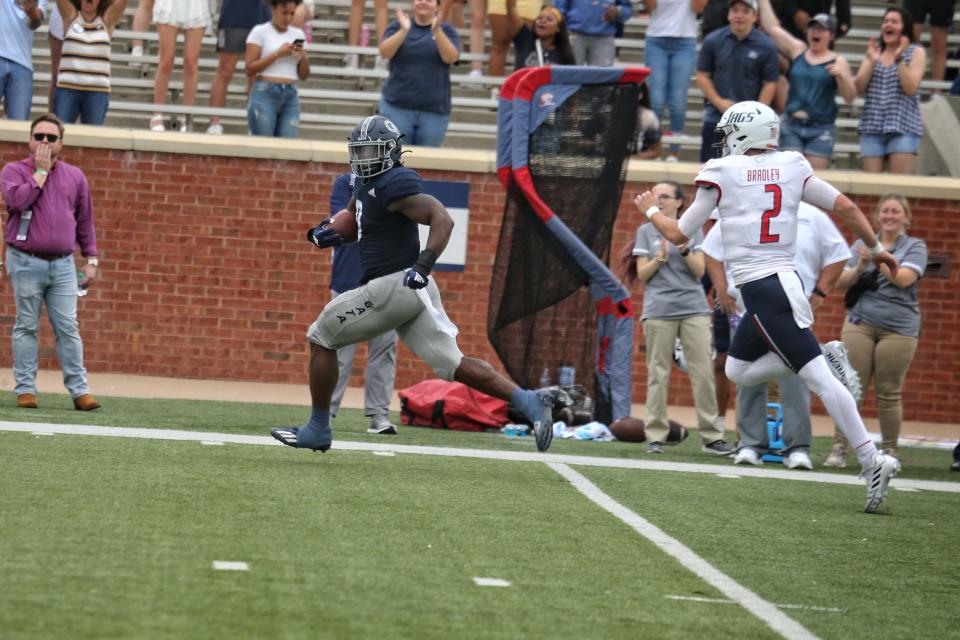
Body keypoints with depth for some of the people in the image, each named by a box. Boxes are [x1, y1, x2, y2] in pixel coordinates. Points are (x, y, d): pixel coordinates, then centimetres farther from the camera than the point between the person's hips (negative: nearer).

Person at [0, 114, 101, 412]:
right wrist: (41, 171, -10)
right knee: (27, 327, 0)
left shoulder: (75, 176, 13)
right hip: (26, 262, -2)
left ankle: (79, 390, -3)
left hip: (63, 264, 2)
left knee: (68, 328, -2)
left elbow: (85, 221, 16)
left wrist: (91, 259, 11)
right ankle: (25, 388, 3)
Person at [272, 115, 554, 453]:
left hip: (395, 285, -9)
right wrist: (329, 232, 16)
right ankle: (528, 401, -3)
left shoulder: (395, 184, -15)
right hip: (411, 291, 9)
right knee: (453, 364, 5)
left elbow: (442, 219, -23)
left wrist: (423, 264, -33)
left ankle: (318, 429, 11)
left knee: (322, 338, 4)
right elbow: (354, 216, 36)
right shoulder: (366, 182, 15)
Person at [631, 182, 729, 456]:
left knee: (703, 372, -3)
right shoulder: (646, 231, 9)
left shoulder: (692, 230, 11)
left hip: (694, 308, 1)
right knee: (658, 373, -3)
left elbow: (699, 271, 5)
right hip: (659, 310, -1)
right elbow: (642, 274, 4)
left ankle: (711, 437, -1)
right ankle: (655, 437, 0)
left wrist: (685, 251, -12)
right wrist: (661, 256, -12)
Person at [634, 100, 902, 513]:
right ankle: (823, 357, 5)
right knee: (738, 370, 20)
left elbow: (680, 235, 6)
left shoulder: (722, 173, -3)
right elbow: (846, 207, 9)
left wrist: (650, 210, 25)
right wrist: (875, 247, 23)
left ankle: (872, 461, -18)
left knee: (818, 378, -12)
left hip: (762, 289, -7)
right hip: (784, 280, 7)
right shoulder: (792, 169, 11)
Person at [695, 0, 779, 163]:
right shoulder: (713, 41, 0)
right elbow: (703, 76, 4)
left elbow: (770, 84, -1)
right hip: (715, 119, 2)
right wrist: (719, 102, -8)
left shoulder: (766, 46, -4)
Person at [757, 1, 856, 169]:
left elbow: (850, 97, 0)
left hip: (821, 130, -2)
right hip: (791, 125, 2)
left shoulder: (838, 62, 4)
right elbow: (772, 27, 14)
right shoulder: (797, 50, 12)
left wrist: (841, 75, -16)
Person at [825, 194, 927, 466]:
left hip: (898, 328, -2)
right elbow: (840, 282, 10)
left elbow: (903, 278, -10)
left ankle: (890, 452, 8)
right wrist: (860, 267, -8)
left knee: (889, 393, -1)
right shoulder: (862, 245, 13)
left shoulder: (915, 247, 6)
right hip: (860, 324, 2)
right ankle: (839, 448, -3)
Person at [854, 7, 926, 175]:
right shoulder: (874, 50, 14)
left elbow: (911, 89, -8)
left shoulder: (916, 52, 4)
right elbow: (859, 89, 5)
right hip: (872, 126, 3)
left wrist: (899, 59, -15)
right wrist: (871, 61, -8)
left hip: (903, 126, -3)